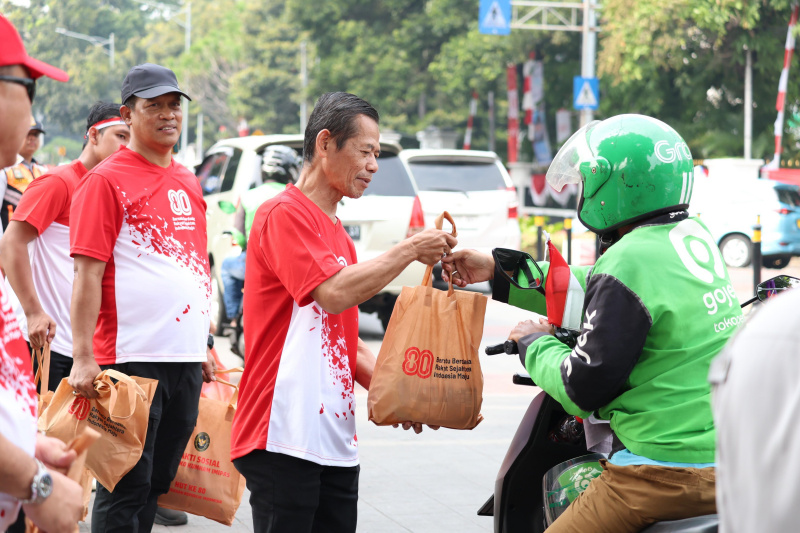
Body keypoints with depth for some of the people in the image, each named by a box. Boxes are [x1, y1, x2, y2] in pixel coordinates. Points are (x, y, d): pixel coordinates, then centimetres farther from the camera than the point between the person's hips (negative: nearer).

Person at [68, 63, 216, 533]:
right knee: (126, 489, -3)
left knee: (158, 482, 12)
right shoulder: (106, 181, -6)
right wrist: (83, 357, -18)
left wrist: (204, 347, 19)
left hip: (186, 357, 7)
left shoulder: (188, 183, 16)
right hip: (132, 357, -7)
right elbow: (88, 274, -12)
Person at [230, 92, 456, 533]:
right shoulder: (284, 214, -8)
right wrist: (411, 250, -12)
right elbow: (334, 294, -22)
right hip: (283, 441, -9)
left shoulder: (339, 237, 20)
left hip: (335, 442, 9)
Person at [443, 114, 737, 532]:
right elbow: (591, 293, 23)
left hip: (666, 476, -9)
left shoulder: (628, 262, -17)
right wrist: (500, 272, 26)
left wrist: (534, 345, 5)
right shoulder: (695, 236, 10)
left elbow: (584, 385, -14)